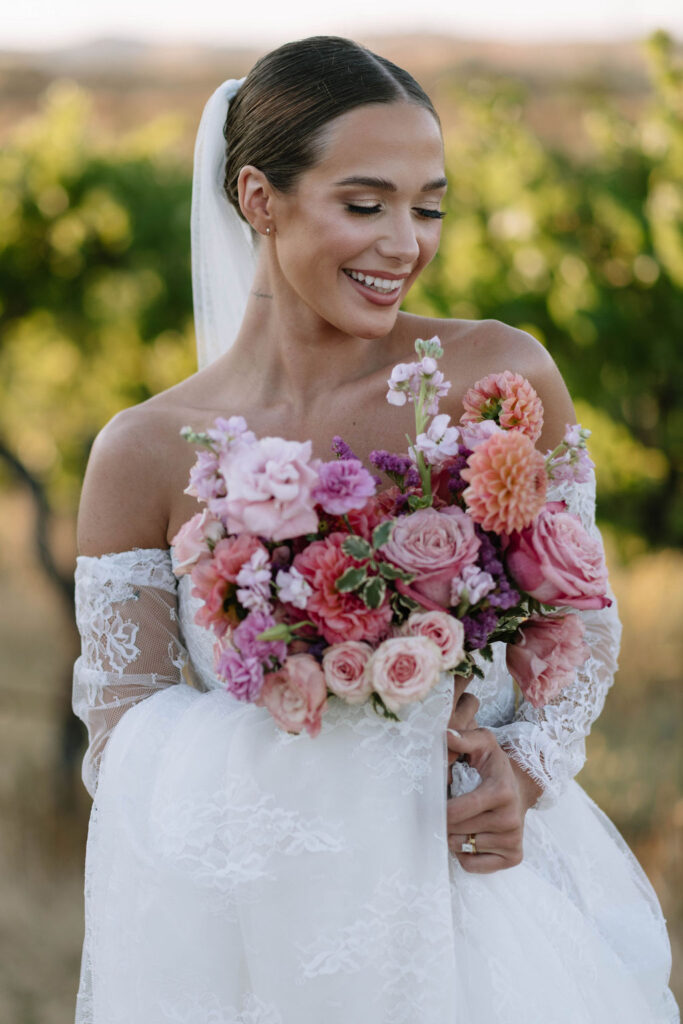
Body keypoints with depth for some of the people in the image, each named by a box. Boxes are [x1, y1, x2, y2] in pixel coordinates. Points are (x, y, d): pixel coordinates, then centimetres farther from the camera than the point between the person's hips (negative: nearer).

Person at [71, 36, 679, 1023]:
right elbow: (122, 732, -3)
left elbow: (583, 620, 7)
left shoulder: (506, 376, -4)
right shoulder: (146, 457, -5)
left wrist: (525, 766, -11)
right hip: (262, 921, -1)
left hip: (484, 890, 1)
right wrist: (342, 727, -16)